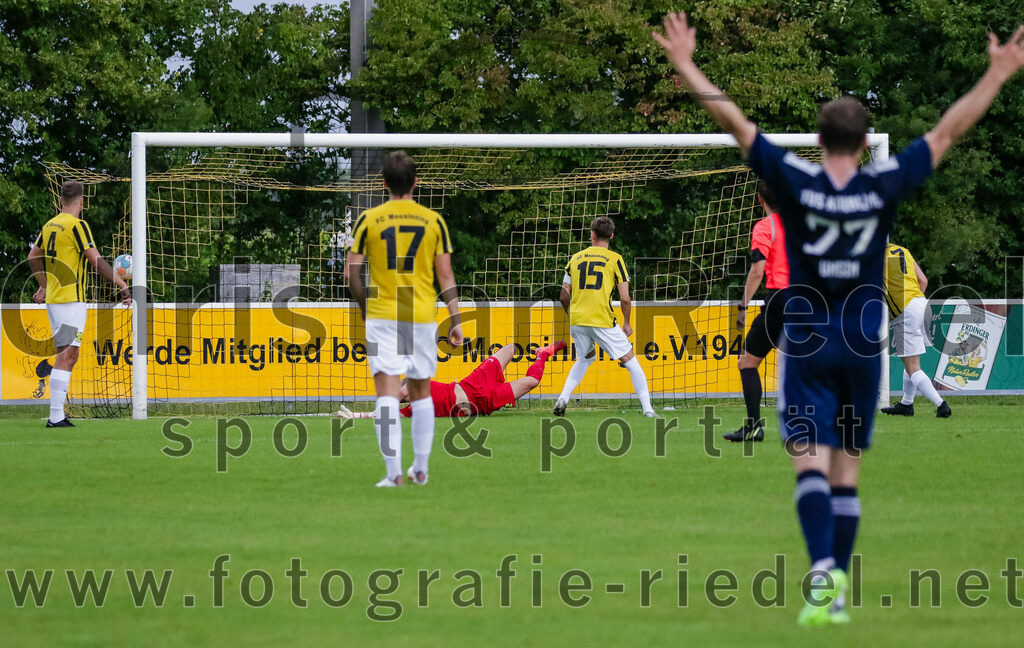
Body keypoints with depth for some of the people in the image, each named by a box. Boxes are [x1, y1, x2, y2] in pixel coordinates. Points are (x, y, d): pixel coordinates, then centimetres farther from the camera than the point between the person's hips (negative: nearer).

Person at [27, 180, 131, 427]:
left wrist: (44, 286, 35)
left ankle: (58, 415, 11)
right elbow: (96, 260, -17)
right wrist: (122, 284, -14)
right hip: (70, 299, -8)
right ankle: (56, 416, -13)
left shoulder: (49, 225, 12)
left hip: (53, 297, 8)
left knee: (68, 356, 13)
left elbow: (33, 256, 23)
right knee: (66, 356, -9)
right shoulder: (77, 225, -12)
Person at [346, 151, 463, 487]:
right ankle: (420, 469, 20)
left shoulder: (368, 220, -2)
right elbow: (446, 275, 2)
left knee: (387, 392, -6)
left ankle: (393, 473, -16)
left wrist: (365, 309, 15)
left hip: (381, 316, -2)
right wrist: (455, 320, 7)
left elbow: (353, 273, -1)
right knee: (421, 392, 15)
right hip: (423, 317, 2)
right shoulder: (433, 220, 2)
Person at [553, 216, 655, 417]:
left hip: (577, 320, 4)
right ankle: (647, 409, -4)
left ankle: (563, 398, 12)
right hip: (602, 321, -4)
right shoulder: (615, 259, 1)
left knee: (585, 359, 29)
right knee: (630, 361, 6)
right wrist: (627, 324, 12)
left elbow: (564, 297, 13)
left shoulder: (575, 259, 12)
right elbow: (625, 298, -3)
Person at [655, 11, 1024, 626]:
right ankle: (838, 591, 8)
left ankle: (823, 571, -26)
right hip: (862, 345, 2)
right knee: (846, 471, 9)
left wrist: (684, 63, -1)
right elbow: (949, 130, -1)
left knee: (812, 462, -6)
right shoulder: (883, 186, -7)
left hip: (807, 343, -2)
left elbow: (734, 120, -8)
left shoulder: (796, 181, -10)